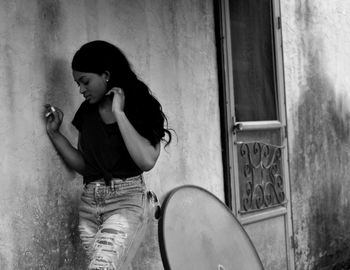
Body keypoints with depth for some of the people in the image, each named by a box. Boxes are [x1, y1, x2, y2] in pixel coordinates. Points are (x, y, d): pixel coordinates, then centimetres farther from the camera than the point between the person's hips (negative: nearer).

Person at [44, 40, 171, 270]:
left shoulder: (141, 107, -4)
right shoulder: (87, 111, 11)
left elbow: (147, 161, -19)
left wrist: (118, 113, -15)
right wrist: (55, 133, 6)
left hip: (127, 201, -6)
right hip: (90, 204, 6)